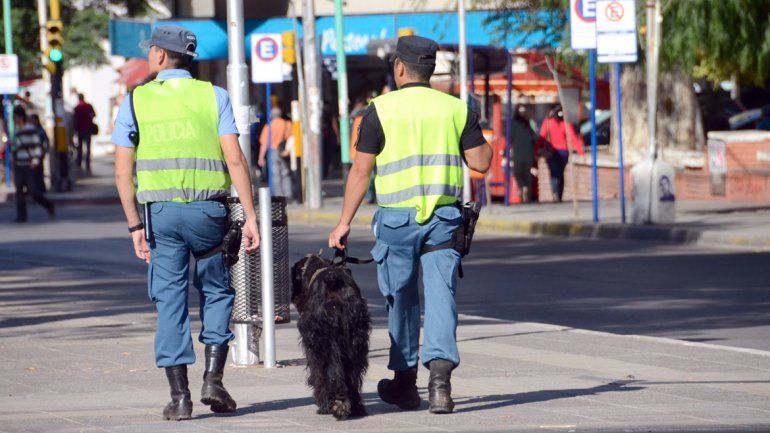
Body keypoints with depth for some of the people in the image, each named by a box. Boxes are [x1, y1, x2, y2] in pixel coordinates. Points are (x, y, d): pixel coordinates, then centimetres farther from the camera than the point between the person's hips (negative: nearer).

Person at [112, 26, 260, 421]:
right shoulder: (213, 96, 3)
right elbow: (235, 160, -6)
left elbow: (123, 172, 0)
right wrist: (250, 216, -5)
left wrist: (135, 226, 4)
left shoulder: (135, 101, 4)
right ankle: (213, 379, 1)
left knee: (170, 301, 5)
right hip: (208, 210, 0)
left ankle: (179, 396, 2)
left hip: (160, 211, 0)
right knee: (216, 292, 15)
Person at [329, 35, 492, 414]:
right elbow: (480, 162, 5)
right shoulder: (456, 109, 5)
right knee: (440, 295, -2)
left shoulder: (381, 109, -3)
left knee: (402, 300, 11)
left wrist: (344, 223, 0)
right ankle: (440, 374, -21)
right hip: (444, 217, 2)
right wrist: (483, 142, 27)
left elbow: (360, 171, -4)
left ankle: (405, 382, 20)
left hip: (397, 216, -1)